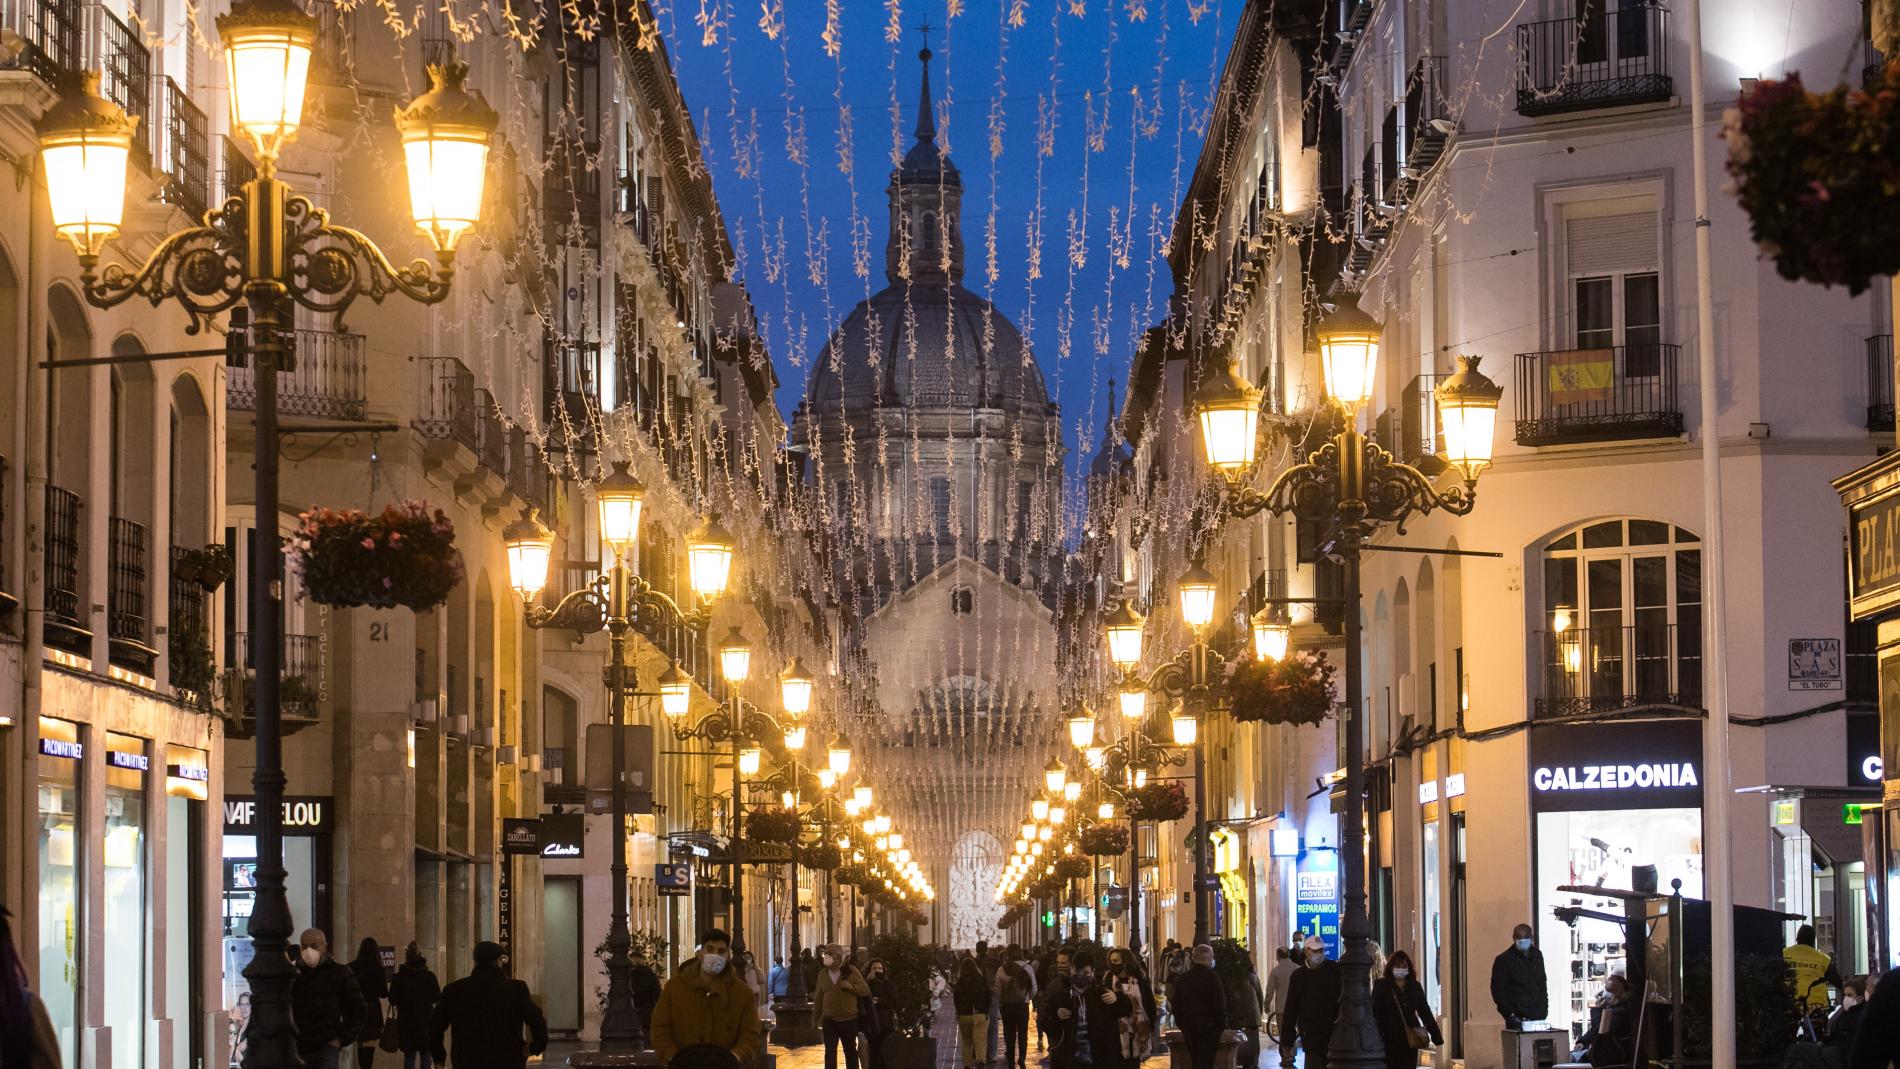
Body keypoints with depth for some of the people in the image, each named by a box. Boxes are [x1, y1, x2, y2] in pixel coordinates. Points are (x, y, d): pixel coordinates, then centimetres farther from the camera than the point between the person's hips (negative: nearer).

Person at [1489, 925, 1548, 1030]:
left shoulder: (1537, 955, 14)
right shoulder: (1503, 960, -3)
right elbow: (1498, 990, -5)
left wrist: (1544, 1008, 12)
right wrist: (1509, 1014, -12)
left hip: (1538, 1016, 5)